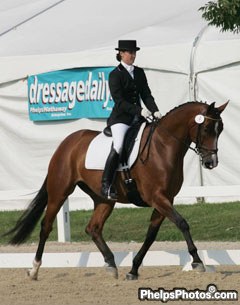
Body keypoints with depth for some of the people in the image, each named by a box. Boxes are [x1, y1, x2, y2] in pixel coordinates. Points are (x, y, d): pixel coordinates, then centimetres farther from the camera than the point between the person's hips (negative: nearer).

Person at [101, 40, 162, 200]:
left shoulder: (139, 72, 15)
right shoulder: (115, 75, -5)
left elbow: (146, 95, 11)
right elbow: (119, 101, -13)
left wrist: (155, 111, -8)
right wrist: (140, 110, -23)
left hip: (137, 117, 7)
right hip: (120, 118, -7)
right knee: (118, 147, -25)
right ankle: (106, 185, -23)